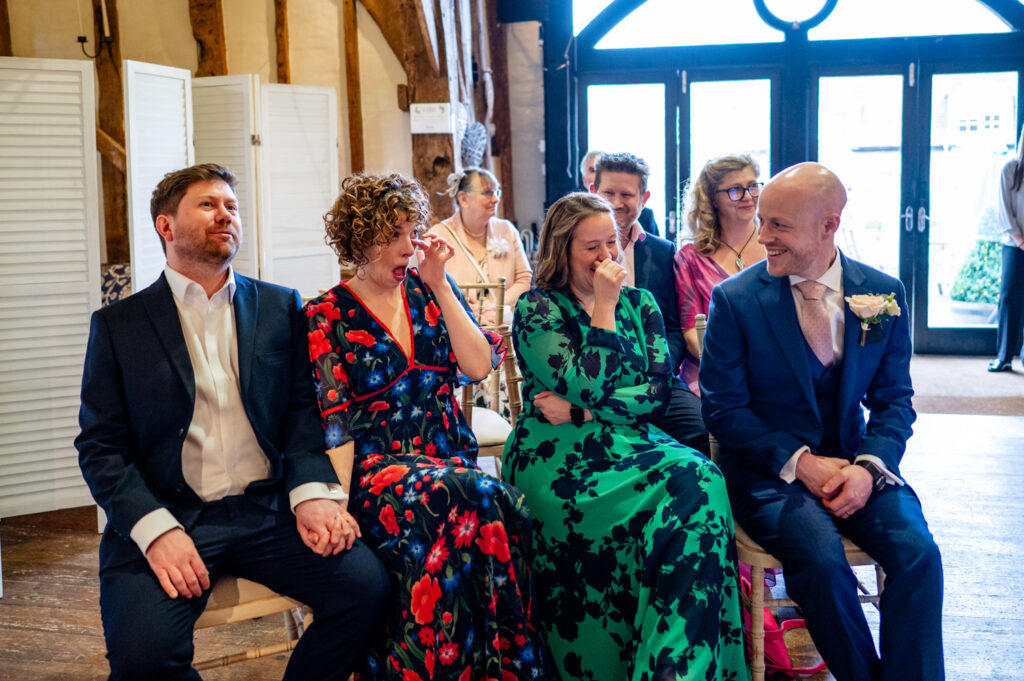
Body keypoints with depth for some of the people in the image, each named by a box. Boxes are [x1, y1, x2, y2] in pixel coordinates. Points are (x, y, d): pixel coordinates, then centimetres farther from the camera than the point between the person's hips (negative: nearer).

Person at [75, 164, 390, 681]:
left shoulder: (281, 308, 13)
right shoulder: (118, 325, 7)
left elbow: (302, 411, 9)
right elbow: (100, 445, 2)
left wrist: (312, 491, -10)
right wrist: (156, 530, -14)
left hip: (268, 511, 2)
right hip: (163, 517, -1)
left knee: (366, 584, -22)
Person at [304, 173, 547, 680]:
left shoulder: (428, 291, 14)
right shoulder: (326, 317, 2)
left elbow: (479, 365, 2)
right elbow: (333, 424, -4)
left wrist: (440, 285, -1)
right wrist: (338, 507, -16)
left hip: (450, 460, 4)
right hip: (375, 464, -3)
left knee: (502, 507, -32)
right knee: (470, 499, -35)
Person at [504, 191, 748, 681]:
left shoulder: (641, 304, 16)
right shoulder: (536, 309, 3)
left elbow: (658, 392, 4)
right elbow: (590, 387, -11)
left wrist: (577, 412, -7)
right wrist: (604, 307, -7)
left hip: (631, 446, 4)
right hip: (558, 457, -4)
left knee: (698, 479, -29)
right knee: (684, 493, -29)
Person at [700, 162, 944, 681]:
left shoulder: (883, 294, 2)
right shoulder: (735, 299, -5)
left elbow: (894, 401, 6)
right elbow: (723, 409, -4)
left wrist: (868, 466, -13)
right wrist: (800, 462, -15)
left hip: (855, 464, 3)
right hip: (769, 472, -2)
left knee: (918, 553, -23)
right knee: (821, 557, -29)